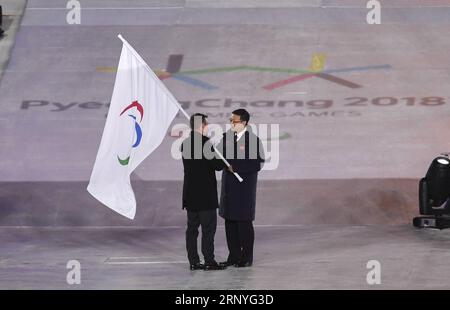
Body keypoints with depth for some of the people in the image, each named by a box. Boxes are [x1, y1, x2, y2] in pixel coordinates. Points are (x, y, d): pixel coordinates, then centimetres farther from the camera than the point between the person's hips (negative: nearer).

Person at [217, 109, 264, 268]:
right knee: (229, 221, 9)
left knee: (244, 222, 1)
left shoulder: (253, 140, -10)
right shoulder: (226, 137, 6)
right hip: (228, 186, 5)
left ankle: (247, 257, 12)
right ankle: (234, 256, 18)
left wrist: (237, 167, -19)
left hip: (245, 187, -5)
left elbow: (258, 163, -13)